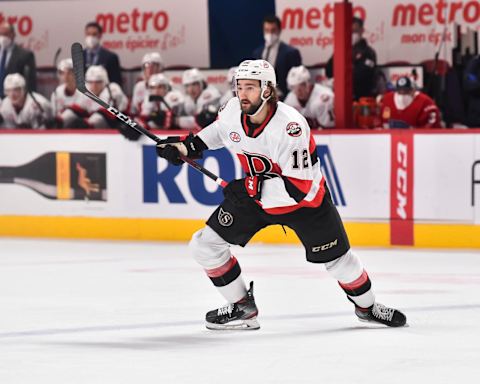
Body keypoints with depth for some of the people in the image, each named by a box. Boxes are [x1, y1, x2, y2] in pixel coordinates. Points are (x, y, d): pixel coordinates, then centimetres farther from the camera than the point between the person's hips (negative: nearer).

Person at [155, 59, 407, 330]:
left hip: (304, 197, -5)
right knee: (206, 245, -6)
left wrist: (252, 186, -35)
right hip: (255, 193, 5)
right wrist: (187, 145, 0)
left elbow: (299, 186, -36)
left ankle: (367, 306, 36)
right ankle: (243, 307, 9)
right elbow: (218, 131, 12)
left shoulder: (290, 127, -35)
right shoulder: (233, 111, -16)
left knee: (337, 258, 7)